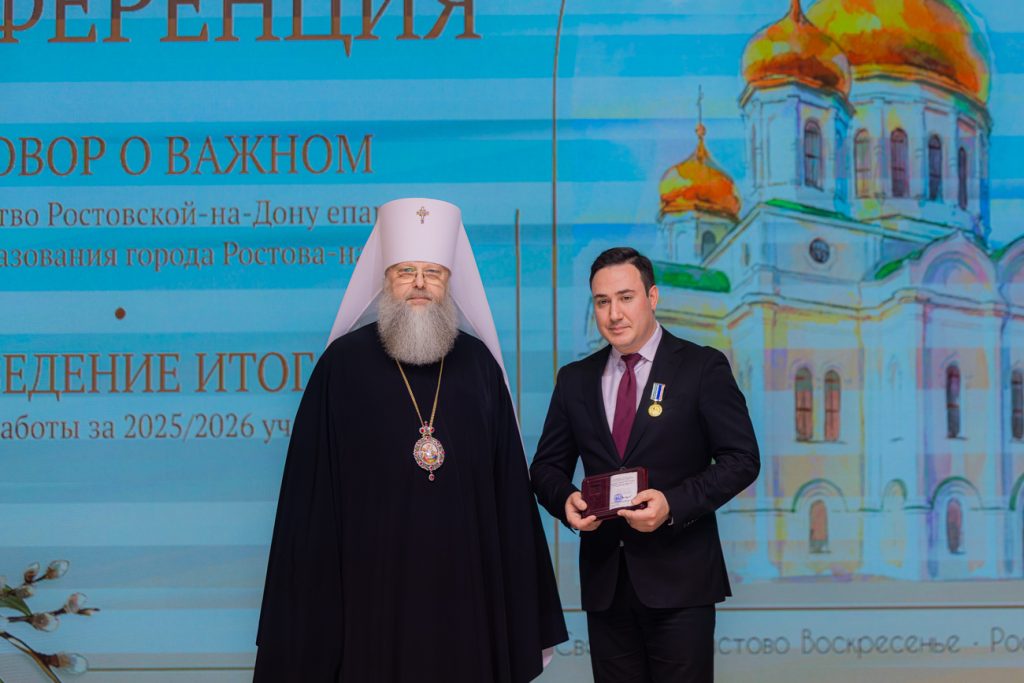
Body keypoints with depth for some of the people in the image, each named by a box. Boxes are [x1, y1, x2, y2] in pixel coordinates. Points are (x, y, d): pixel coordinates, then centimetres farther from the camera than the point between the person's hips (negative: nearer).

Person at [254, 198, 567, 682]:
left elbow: (508, 481, 7)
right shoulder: (343, 363, -2)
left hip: (465, 584, 3)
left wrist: (521, 599, 4)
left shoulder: (480, 364, 5)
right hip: (374, 582, -2)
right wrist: (306, 601, -5)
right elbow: (311, 487, -2)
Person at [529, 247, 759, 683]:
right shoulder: (575, 380, 11)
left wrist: (674, 504, -20)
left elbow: (741, 459, -6)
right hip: (604, 579, 4)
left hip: (679, 580, -4)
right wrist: (566, 498, -9)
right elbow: (547, 466, 14)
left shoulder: (703, 367, -2)